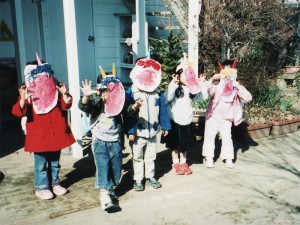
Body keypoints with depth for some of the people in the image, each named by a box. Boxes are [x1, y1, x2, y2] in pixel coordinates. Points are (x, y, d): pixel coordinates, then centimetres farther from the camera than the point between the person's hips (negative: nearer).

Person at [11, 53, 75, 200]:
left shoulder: (55, 91, 2)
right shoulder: (27, 94, -8)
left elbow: (66, 105, -3)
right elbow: (18, 112, -17)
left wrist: (64, 94, -20)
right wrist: (23, 100, -35)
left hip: (56, 133, 3)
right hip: (38, 135, -3)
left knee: (55, 162, 17)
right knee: (41, 163, 7)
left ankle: (55, 183, 32)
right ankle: (41, 187, 22)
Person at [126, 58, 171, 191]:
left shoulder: (157, 92, 2)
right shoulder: (131, 93, -11)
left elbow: (162, 110, 6)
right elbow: (128, 113, -15)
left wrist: (165, 126, 6)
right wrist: (130, 131, -18)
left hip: (153, 132, 4)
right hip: (138, 132, -3)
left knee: (151, 157, 17)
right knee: (137, 158, 11)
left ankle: (150, 177, 33)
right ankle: (138, 180, 24)